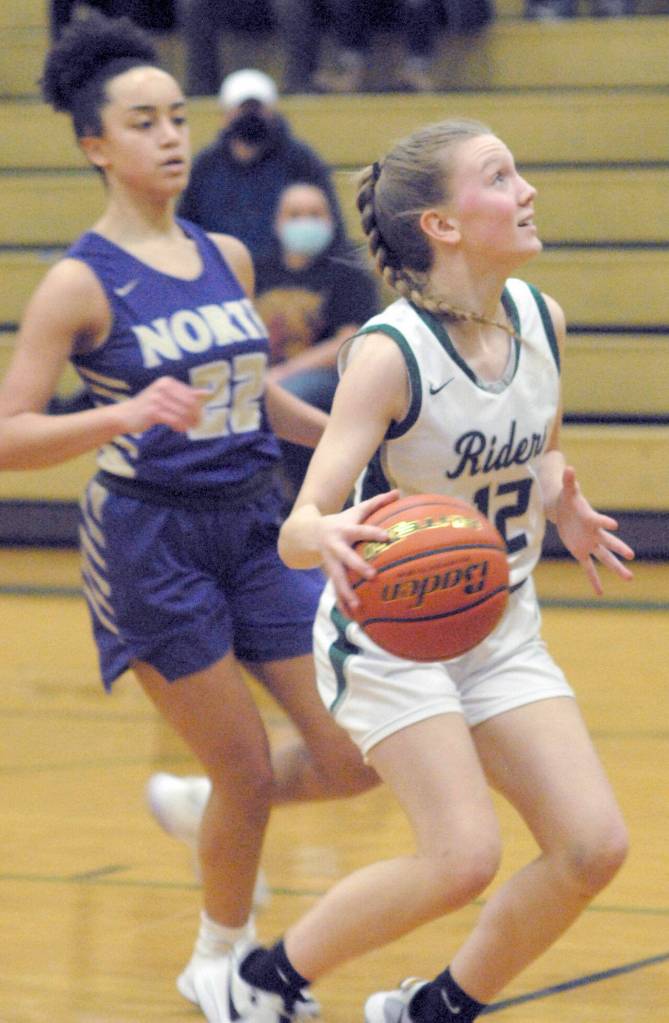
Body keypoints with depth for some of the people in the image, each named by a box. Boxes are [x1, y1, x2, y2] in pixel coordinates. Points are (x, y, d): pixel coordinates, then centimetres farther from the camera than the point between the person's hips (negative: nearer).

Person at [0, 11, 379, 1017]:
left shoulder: (227, 257, 7)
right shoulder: (81, 282, -11)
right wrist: (122, 415, -31)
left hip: (253, 527, 6)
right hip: (148, 540, -6)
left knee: (354, 761, 2)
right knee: (249, 775, -1)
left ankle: (200, 809, 31)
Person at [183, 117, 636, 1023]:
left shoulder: (542, 320, -4)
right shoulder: (389, 354, -23)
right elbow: (297, 530, -29)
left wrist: (565, 504, -4)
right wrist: (330, 536, -52)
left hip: (503, 634, 6)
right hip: (388, 637, -6)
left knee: (593, 847, -7)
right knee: (464, 857, -20)